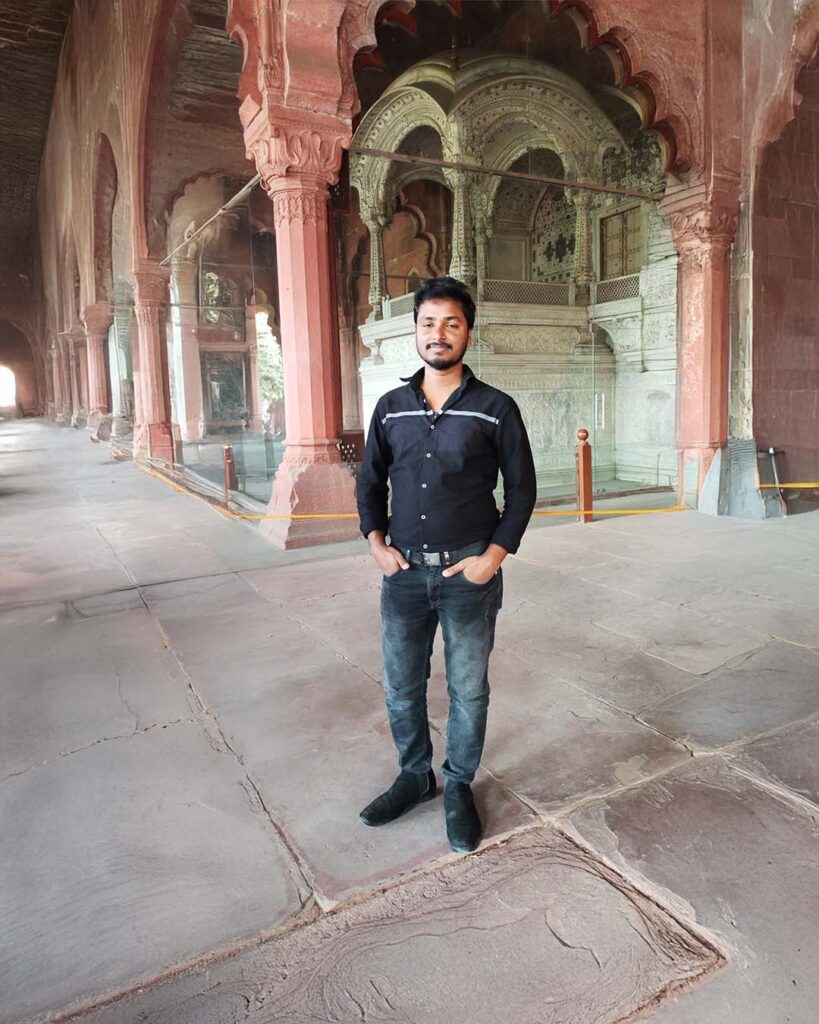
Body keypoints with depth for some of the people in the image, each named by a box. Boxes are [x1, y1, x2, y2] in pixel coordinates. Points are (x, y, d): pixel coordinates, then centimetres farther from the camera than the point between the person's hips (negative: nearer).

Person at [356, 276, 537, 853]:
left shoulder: (495, 409, -4)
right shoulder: (391, 408, 6)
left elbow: (522, 488, 0)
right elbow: (371, 481, 14)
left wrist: (494, 556, -10)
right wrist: (376, 542, 1)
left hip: (469, 572, -3)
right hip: (404, 570, 3)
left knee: (468, 689, 10)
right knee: (401, 686, 14)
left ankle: (459, 788, 31)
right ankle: (415, 775, 36)